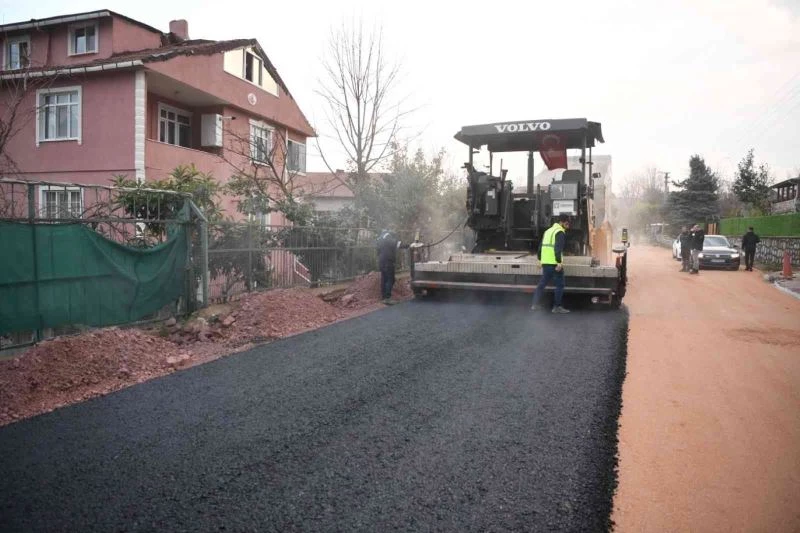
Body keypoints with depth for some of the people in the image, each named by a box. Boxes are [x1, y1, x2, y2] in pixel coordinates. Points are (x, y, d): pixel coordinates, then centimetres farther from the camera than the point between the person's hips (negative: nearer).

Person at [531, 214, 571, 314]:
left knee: (542, 283, 13)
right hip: (554, 263, -8)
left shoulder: (548, 231, 20)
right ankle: (557, 307, 4)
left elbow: (540, 246, 21)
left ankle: (535, 305, 9)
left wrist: (540, 259, 24)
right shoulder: (560, 232, -7)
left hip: (545, 262, 8)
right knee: (559, 285, 2)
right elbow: (558, 248, -19)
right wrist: (559, 262, -23)